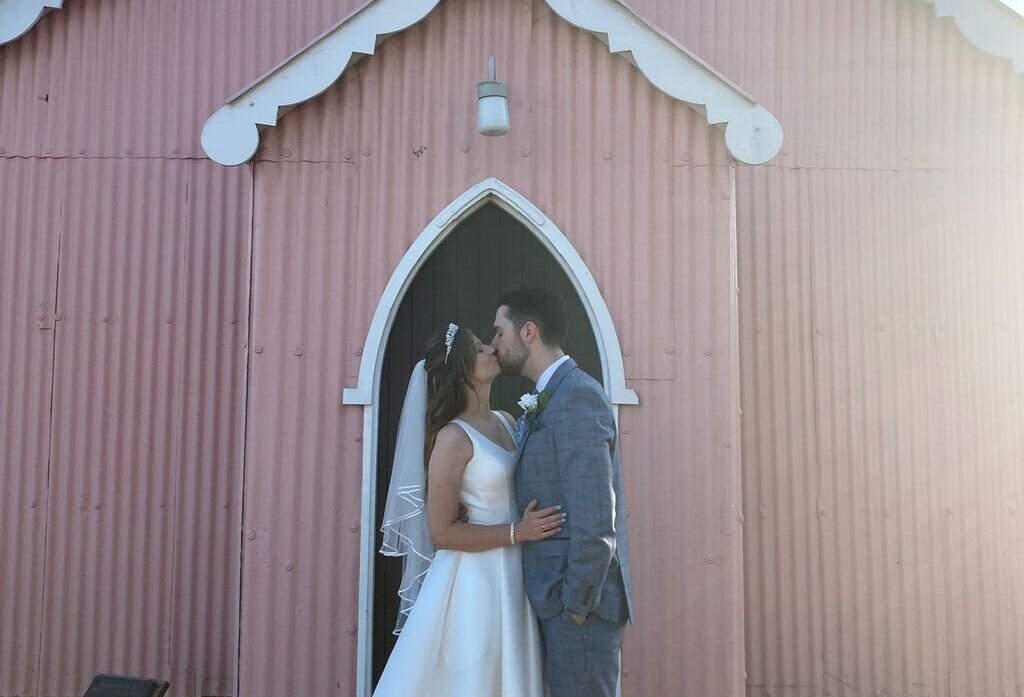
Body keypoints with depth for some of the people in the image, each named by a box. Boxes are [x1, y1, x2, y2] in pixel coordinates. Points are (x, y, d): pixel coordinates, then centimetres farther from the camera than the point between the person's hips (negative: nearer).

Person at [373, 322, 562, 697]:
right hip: (473, 580, -7)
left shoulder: (507, 422, 6)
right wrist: (518, 532, -19)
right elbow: (442, 532, -17)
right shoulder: (453, 437, -16)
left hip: (512, 577, 7)